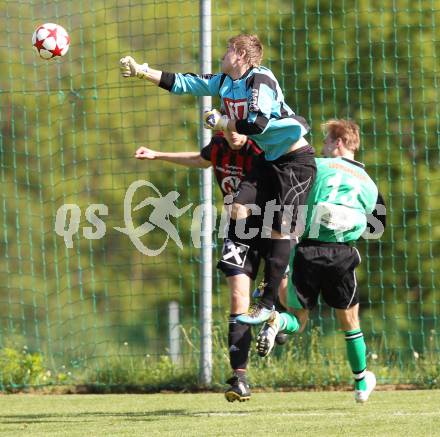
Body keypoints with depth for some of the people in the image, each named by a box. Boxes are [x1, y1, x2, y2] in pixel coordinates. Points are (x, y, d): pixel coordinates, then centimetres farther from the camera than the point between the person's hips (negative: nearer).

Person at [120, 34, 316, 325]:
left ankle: (268, 304, -5)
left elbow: (258, 124, -28)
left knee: (279, 230, -8)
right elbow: (184, 83, 12)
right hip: (272, 159, 9)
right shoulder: (224, 82, 7)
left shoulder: (260, 79, -19)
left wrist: (221, 123, -12)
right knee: (240, 206, -9)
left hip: (297, 161, -9)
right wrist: (141, 72, 9)